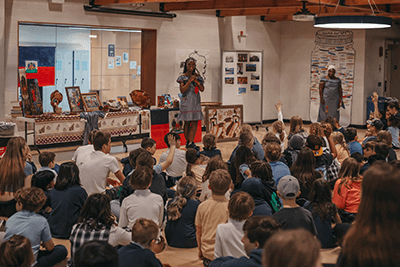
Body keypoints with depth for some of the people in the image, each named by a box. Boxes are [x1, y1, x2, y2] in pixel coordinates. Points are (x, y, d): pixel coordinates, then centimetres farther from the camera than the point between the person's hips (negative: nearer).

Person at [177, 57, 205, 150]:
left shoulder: (197, 77, 11)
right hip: (186, 101, -3)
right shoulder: (182, 77, 0)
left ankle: (190, 142, -3)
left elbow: (202, 89, 3)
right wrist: (190, 81, -16)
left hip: (196, 102, 3)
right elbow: (182, 90, -9)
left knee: (195, 122, -4)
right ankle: (188, 142, 5)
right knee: (187, 122, 0)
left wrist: (197, 81, -13)